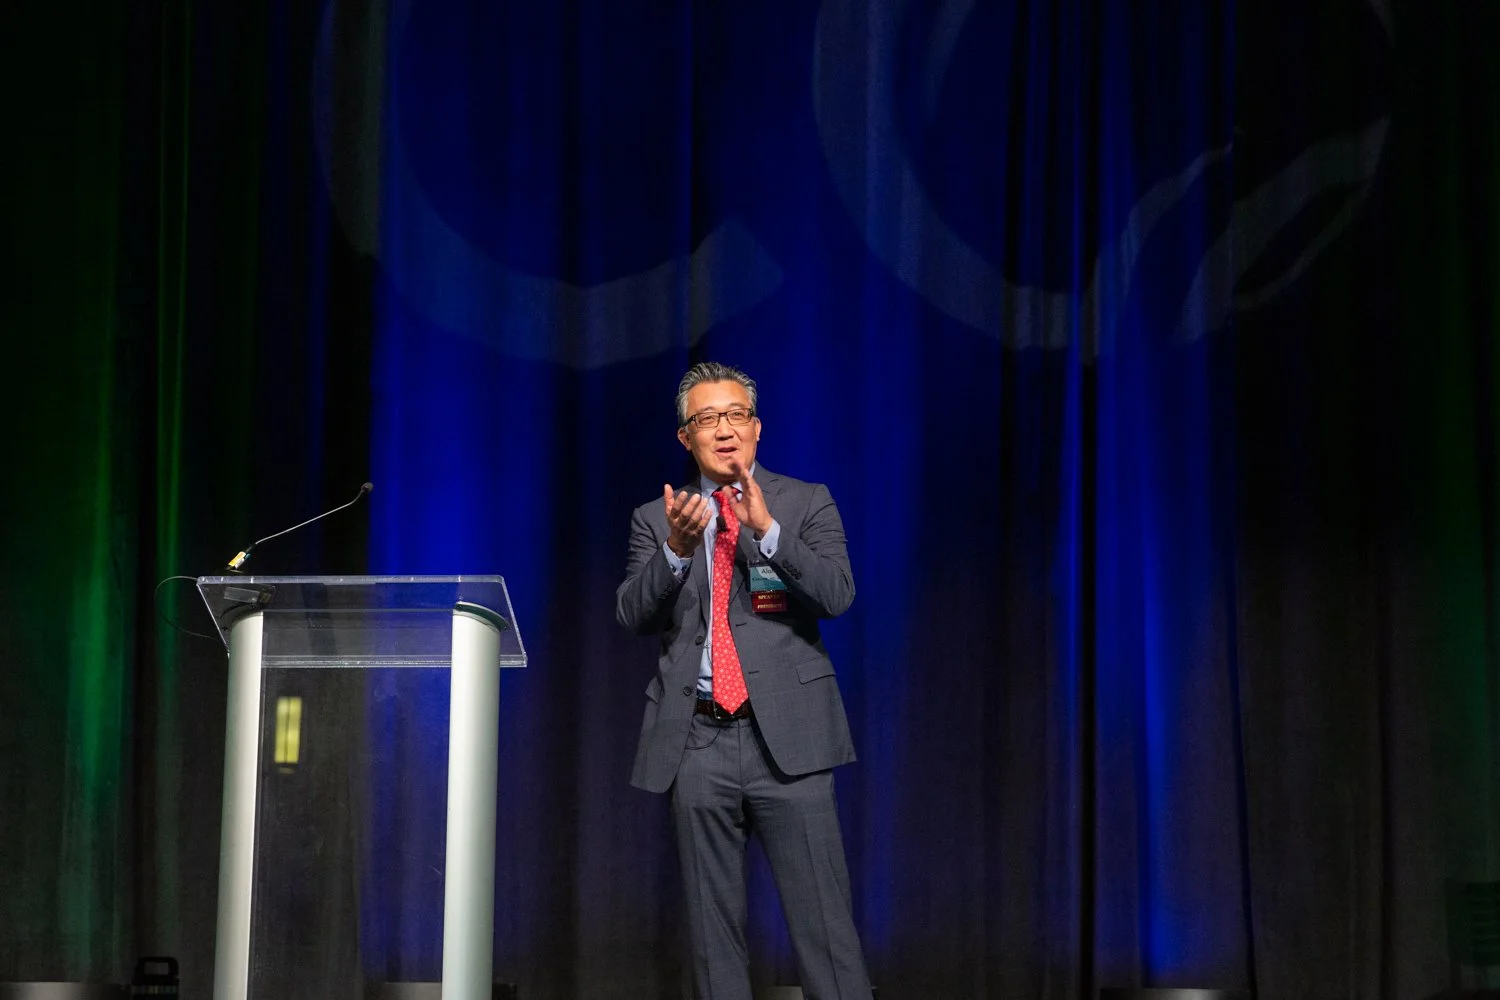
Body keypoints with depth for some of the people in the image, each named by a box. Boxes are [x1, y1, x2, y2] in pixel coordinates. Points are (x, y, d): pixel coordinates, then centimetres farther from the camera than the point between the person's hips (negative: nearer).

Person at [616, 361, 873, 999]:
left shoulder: (806, 504, 6)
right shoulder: (655, 520, 12)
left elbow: (837, 594, -8)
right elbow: (632, 615, 0)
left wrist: (768, 530, -21)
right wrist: (675, 549, -17)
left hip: (785, 737, -2)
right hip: (697, 740, 3)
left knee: (822, 917, -8)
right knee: (712, 925, 8)